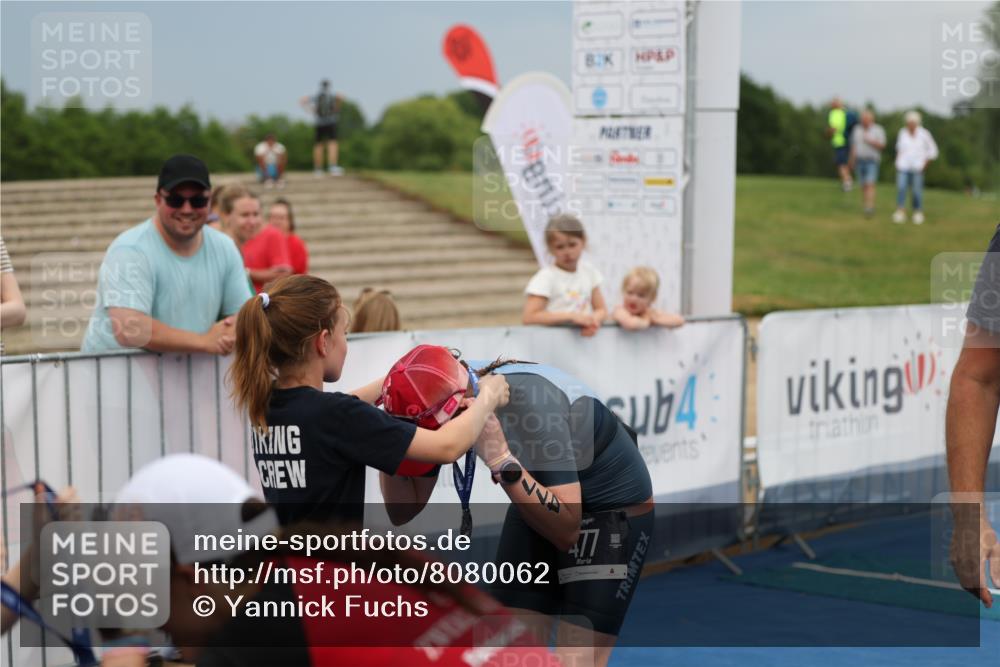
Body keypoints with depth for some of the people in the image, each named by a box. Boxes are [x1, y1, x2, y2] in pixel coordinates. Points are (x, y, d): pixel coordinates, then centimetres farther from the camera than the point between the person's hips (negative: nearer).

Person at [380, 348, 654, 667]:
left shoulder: (531, 403, -35)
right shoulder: (441, 395, -16)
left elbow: (565, 531, -35)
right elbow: (403, 511, -7)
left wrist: (500, 458, -44)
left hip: (615, 510, -6)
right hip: (539, 504, 6)